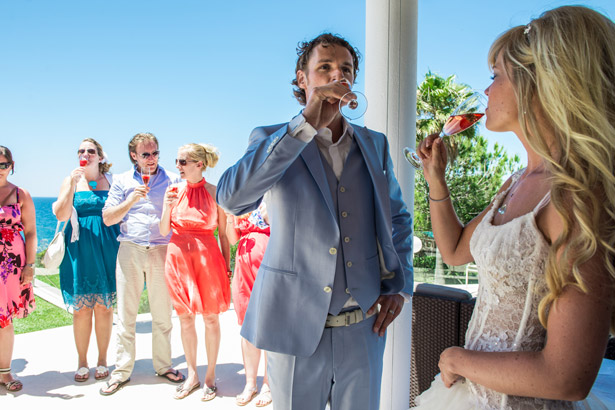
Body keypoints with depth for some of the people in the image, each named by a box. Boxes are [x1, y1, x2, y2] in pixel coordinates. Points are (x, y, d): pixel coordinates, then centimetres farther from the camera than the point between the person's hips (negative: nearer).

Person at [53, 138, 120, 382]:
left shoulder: (110, 181, 6)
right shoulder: (71, 180, 6)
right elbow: (62, 216, -6)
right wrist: (72, 185, -15)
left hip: (106, 249, 0)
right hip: (79, 250, 0)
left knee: (104, 306, 4)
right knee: (81, 307, 3)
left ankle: (102, 360, 17)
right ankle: (82, 362, 17)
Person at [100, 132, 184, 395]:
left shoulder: (172, 180, 9)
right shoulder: (122, 181, 9)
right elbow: (108, 218, 4)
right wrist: (132, 200, -10)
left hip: (162, 251, 0)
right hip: (130, 251, 0)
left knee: (163, 314, 6)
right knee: (126, 314, 4)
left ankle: (163, 365, 20)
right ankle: (122, 371, 15)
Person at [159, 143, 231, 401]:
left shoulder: (215, 192, -5)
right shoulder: (174, 190, 3)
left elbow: (223, 234, -1)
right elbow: (163, 231, 4)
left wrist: (227, 266, -3)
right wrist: (167, 208, -13)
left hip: (207, 257, -3)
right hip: (179, 256, 3)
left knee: (211, 318, 5)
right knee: (185, 318, 10)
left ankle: (210, 376, 21)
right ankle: (192, 375, 25)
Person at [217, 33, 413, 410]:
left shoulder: (374, 144, 8)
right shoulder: (272, 140, -3)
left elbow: (399, 217, 18)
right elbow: (232, 198, -23)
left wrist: (399, 285, 5)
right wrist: (306, 124, -26)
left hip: (363, 327, 3)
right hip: (296, 327, -3)